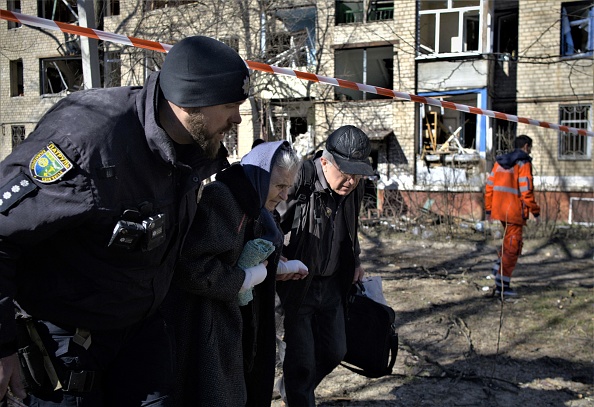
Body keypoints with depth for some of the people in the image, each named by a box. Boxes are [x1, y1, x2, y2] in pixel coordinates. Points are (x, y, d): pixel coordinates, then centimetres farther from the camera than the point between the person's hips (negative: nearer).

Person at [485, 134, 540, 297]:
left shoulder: (500, 162, 12)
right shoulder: (523, 163, -9)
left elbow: (489, 186, 12)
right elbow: (526, 190, -16)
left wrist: (488, 209, 17)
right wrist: (535, 211, -8)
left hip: (499, 209, 7)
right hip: (514, 211, -7)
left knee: (509, 240, 27)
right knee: (512, 247, -1)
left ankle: (499, 267, 16)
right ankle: (502, 286, 1)